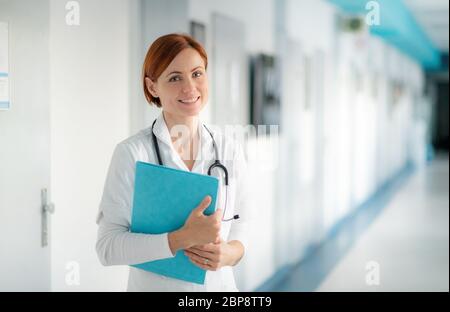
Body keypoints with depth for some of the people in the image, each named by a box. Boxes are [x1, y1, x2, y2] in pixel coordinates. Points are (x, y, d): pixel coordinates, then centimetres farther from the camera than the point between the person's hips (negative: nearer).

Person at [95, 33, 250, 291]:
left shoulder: (230, 150, -3)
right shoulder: (132, 153, -14)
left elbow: (238, 226, 6)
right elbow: (107, 247, -17)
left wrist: (231, 252, -15)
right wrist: (183, 238, -27)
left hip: (220, 284, 3)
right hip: (154, 285, -3)